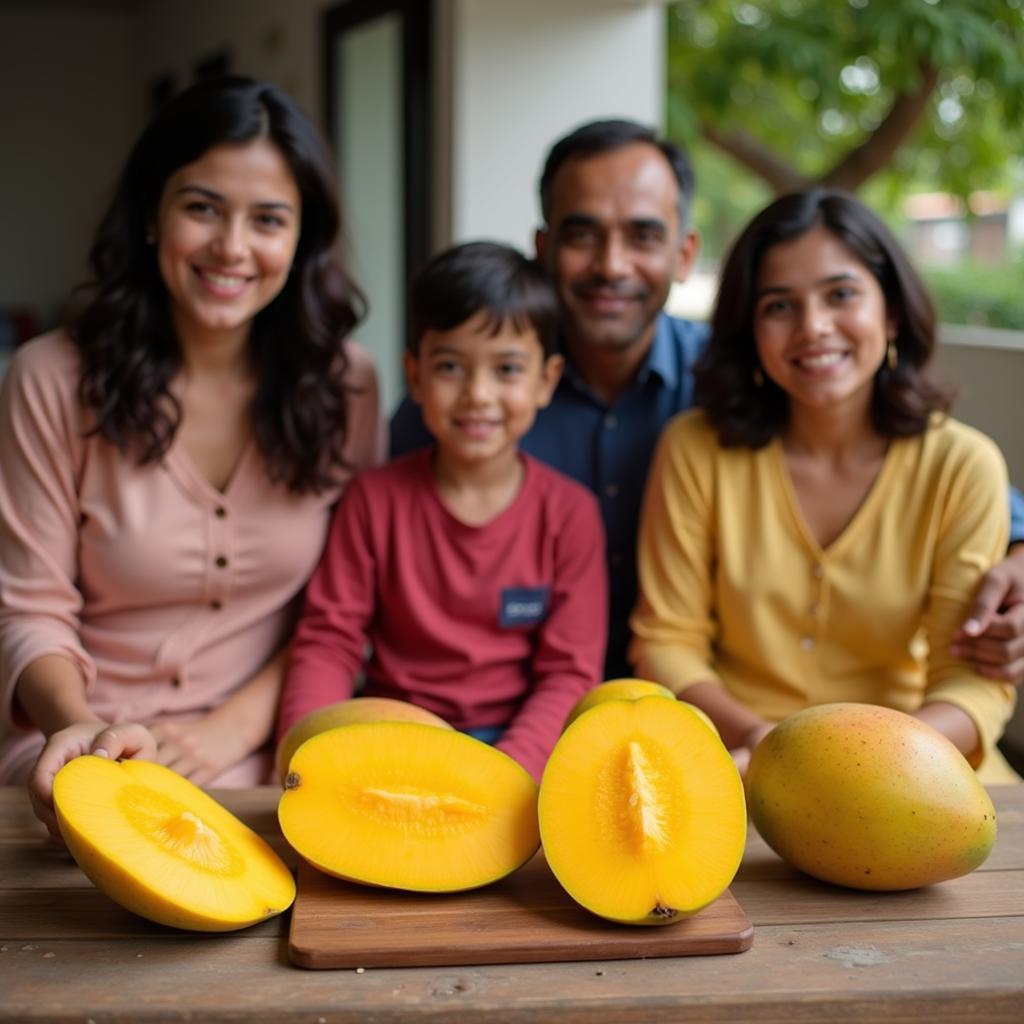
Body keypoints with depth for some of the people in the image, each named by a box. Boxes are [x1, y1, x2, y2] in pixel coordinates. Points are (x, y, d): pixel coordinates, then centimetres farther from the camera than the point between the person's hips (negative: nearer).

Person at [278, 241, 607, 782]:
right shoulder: (375, 496, 1)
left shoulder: (569, 511, -2)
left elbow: (569, 672, -4)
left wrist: (506, 769, -21)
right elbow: (328, 639, 1)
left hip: (516, 739, 0)